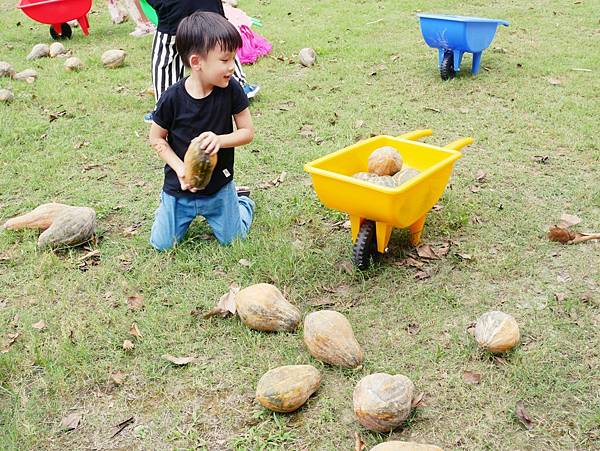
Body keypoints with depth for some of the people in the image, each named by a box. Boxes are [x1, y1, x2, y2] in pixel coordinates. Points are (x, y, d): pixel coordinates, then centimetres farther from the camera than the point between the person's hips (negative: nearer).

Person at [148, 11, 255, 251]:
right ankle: (179, 208, 39)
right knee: (161, 244, 9)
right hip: (179, 187, 0)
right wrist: (179, 168, -19)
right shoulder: (172, 98, -20)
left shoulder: (231, 90, -17)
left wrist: (220, 139, -28)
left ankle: (243, 203, 42)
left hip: (219, 187, 1)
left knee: (233, 239, 12)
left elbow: (248, 132, -9)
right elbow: (156, 139, -6)